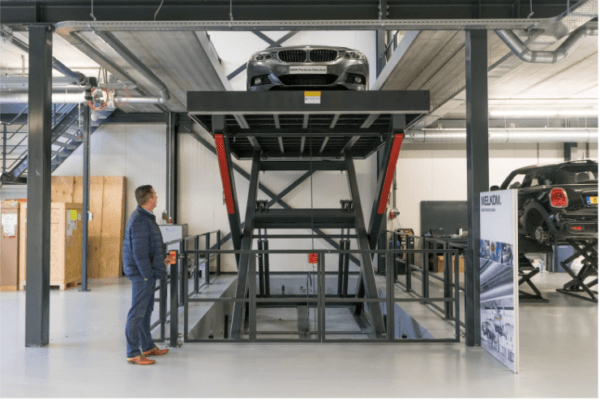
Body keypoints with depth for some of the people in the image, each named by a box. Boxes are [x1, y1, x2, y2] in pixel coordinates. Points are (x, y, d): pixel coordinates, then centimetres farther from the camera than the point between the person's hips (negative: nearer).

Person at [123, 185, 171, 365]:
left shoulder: (145, 217, 13)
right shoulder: (139, 220, -21)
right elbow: (139, 252, -23)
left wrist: (160, 260, 23)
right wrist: (147, 274, -20)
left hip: (147, 271, 11)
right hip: (142, 274, -11)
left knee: (146, 310, 18)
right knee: (138, 313, -3)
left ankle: (147, 346, 30)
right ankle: (133, 353, 5)